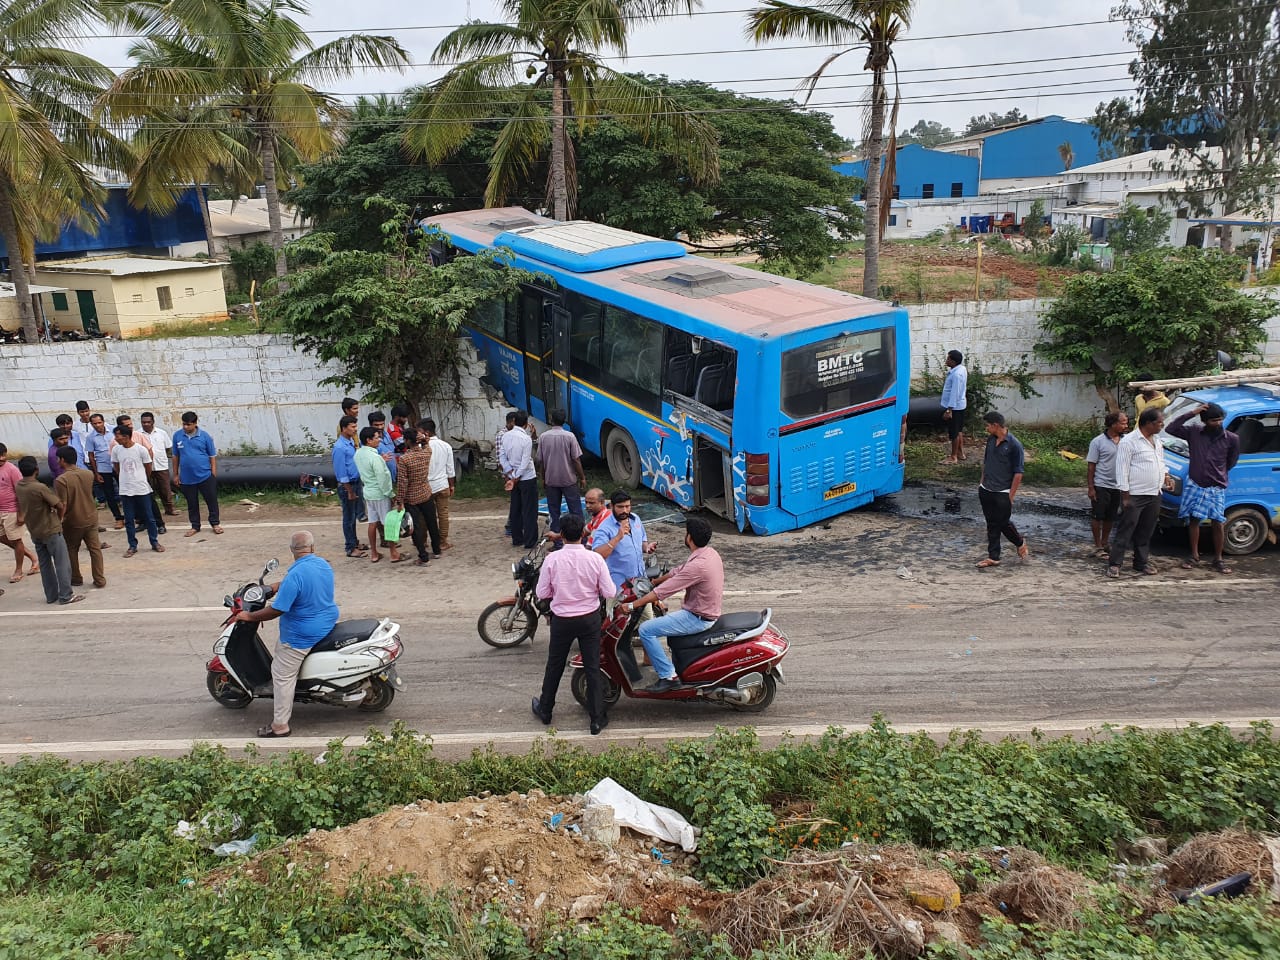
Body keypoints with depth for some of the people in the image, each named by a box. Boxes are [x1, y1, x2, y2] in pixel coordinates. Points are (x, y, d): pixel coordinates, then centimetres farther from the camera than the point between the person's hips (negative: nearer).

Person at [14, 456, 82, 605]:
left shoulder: (19, 487, -2)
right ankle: (66, 595, 4)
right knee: (62, 564, 2)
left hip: (35, 532, 7)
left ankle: (51, 595, 20)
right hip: (51, 531, -7)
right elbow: (60, 506, -20)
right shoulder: (39, 488, -23)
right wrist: (59, 518, 2)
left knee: (45, 564, 15)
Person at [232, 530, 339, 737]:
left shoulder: (295, 575, -27)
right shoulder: (324, 564, -2)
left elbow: (277, 610, -25)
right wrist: (276, 587, 21)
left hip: (301, 635, -9)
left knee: (283, 675, 3)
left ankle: (280, 726, 10)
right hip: (328, 621, 9)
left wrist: (249, 616, -11)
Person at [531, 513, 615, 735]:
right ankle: (597, 718, 14)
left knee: (554, 666, 17)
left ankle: (545, 709, 34)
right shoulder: (595, 559, -14)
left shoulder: (552, 559, -15)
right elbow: (609, 592, -10)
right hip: (589, 619, 0)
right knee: (593, 668, 9)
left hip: (562, 620, 0)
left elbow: (542, 593, -9)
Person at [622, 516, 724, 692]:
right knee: (663, 619, 31)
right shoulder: (710, 552, 1)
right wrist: (652, 581, 18)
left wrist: (631, 605, -19)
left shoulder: (697, 565, -28)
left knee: (646, 630, -11)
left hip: (697, 618, -10)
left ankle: (668, 676, -7)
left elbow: (662, 591, -25)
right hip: (710, 611, 10)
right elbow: (677, 572, 14)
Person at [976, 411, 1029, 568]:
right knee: (992, 525, 10)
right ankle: (993, 557, 16)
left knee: (1003, 523, 5)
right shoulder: (990, 439, 4)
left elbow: (1018, 473, -14)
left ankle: (1021, 542, 33)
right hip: (986, 490, 6)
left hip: (1002, 493, -6)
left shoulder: (1014, 445, -16)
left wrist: (1011, 496, -14)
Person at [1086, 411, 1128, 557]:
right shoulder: (1098, 442, -9)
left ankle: (1104, 543, 26)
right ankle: (1098, 546, 11)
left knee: (1110, 517, 13)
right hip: (1101, 486, -5)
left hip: (1117, 486, 5)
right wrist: (1091, 488, -11)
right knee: (1098, 516, 2)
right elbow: (1091, 466, -7)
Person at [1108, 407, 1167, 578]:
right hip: (1135, 495, -8)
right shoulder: (1129, 441, -13)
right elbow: (1122, 470, -15)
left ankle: (1141, 562, 23)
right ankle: (1114, 564, -1)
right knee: (1125, 531, -5)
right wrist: (1125, 496, -17)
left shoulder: (1157, 442, 13)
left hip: (1154, 495, 8)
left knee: (1146, 532, 13)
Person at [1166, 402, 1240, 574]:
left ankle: (1218, 559, 12)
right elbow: (1170, 429, -13)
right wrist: (1191, 413, -17)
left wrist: (1217, 473, 13)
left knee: (1218, 524, -1)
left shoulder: (1231, 439, -4)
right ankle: (1194, 556, 20)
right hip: (1194, 484, 1)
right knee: (1194, 520, 7)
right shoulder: (1194, 432, -4)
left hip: (1216, 488, -1)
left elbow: (1231, 462, 10)